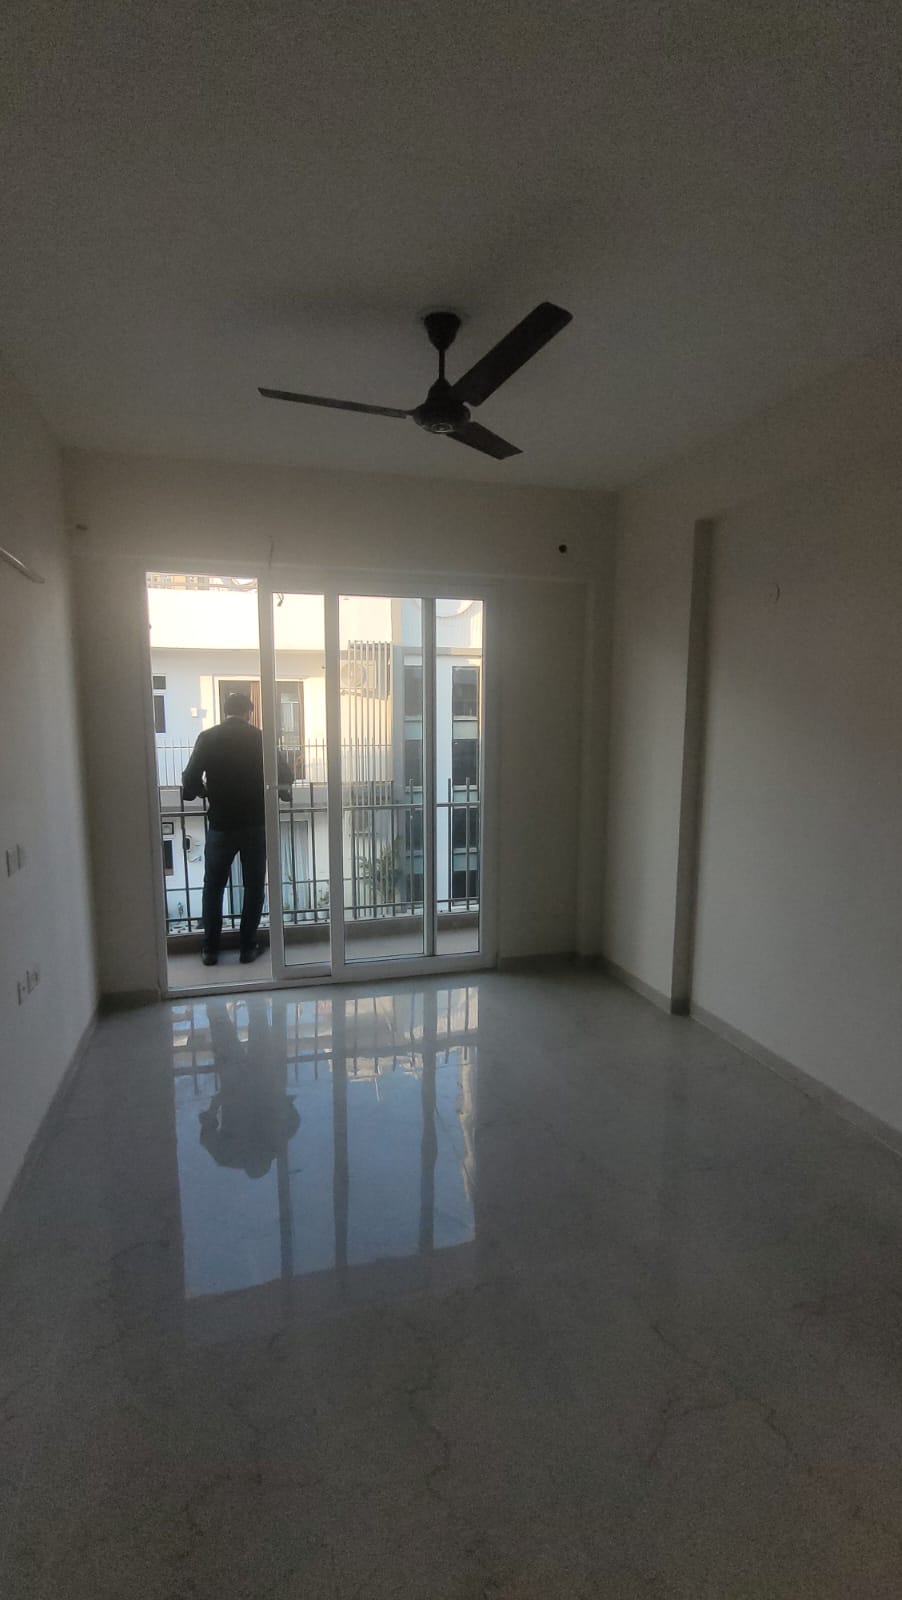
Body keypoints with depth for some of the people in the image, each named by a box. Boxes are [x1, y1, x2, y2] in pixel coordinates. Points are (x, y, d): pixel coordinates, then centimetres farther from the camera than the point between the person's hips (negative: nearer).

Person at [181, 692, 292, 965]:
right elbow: (284, 772, 1)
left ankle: (210, 949, 16)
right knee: (254, 886, 11)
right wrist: (283, 791, 22)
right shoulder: (260, 738, -1)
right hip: (256, 823, 0)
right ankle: (248, 947, 14)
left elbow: (191, 779, -4)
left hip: (221, 824, 0)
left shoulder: (207, 738, -1)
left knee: (213, 887, 13)